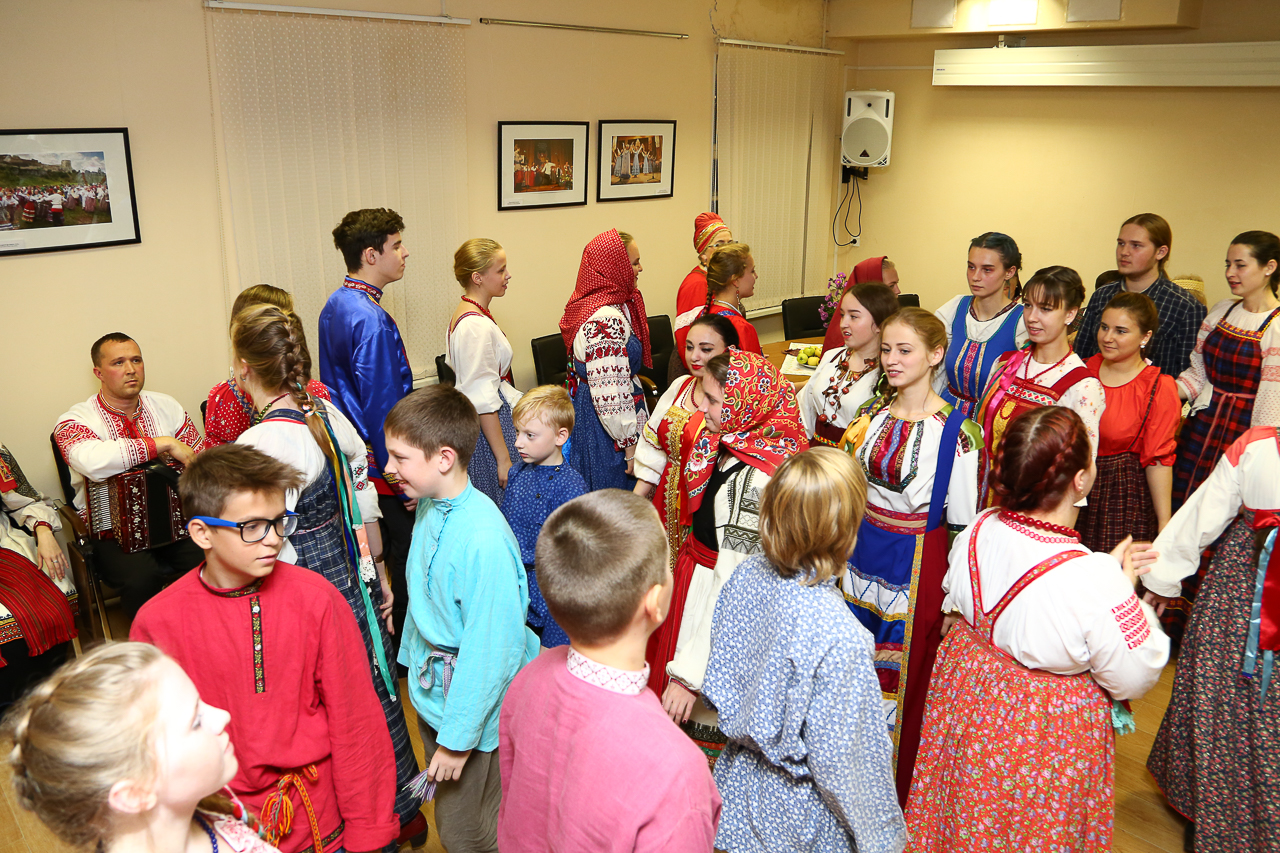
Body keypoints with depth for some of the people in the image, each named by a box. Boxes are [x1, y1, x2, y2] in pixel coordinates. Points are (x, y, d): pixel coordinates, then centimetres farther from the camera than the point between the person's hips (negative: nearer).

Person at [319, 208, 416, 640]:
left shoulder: (335, 305, 9)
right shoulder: (371, 319, -23)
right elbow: (383, 409, -24)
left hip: (349, 456, 10)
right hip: (381, 470, -10)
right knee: (401, 556, 3)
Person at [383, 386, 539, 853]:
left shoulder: (483, 539, -31)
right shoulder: (430, 506, -3)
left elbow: (493, 647, -26)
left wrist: (459, 737, -19)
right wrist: (413, 657, 20)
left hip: (471, 706, -8)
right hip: (432, 691, 8)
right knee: (446, 808, 25)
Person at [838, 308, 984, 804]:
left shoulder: (955, 430, -16)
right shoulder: (873, 411, 3)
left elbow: (962, 522, -12)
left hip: (915, 563, -6)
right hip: (862, 549, 6)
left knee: (904, 670, 7)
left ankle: (897, 787, 28)